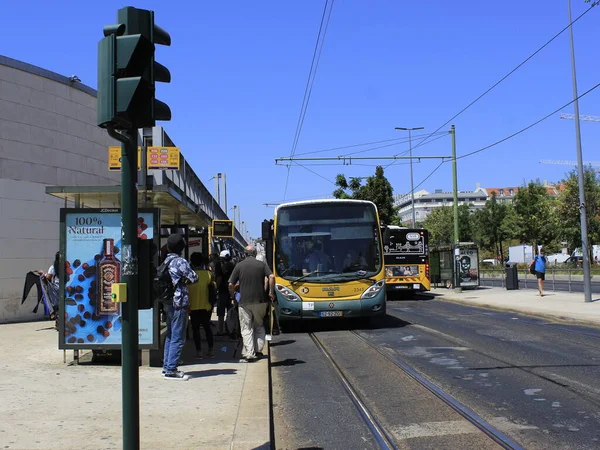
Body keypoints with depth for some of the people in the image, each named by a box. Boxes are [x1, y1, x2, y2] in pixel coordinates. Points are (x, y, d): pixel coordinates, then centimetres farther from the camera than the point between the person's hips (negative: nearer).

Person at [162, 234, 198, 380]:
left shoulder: (166, 261, 13)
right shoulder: (180, 262, -13)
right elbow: (194, 278, -12)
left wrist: (182, 280, 3)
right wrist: (185, 280, 7)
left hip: (167, 303, 9)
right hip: (179, 303, -9)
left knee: (170, 335, 15)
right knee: (178, 338, -5)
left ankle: (167, 367, 20)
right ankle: (171, 370, -5)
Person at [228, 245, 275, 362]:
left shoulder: (239, 265, 2)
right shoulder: (262, 264, 4)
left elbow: (231, 284, 0)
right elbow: (272, 277, -12)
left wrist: (232, 296, 16)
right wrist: (271, 292, -3)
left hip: (244, 302, -1)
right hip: (260, 301, 2)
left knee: (246, 328, 3)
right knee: (259, 326, 19)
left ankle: (249, 354, -3)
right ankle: (258, 350, 15)